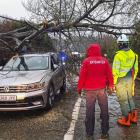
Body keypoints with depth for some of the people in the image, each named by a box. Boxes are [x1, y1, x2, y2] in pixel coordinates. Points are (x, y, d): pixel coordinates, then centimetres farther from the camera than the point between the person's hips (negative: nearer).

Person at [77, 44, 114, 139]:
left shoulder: (86, 61, -5)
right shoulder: (104, 61, 3)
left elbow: (82, 76, -6)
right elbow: (110, 75, 5)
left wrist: (79, 88, 1)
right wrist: (111, 86, 15)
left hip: (90, 89, -2)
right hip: (102, 88, 2)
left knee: (90, 110, 4)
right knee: (104, 109, 11)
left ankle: (90, 132, 10)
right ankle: (105, 131, 19)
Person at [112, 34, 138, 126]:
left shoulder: (118, 55, -17)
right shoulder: (133, 54, 5)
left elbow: (115, 70, -18)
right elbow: (136, 68, 12)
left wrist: (114, 82, -9)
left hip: (121, 80, -7)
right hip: (130, 80, 7)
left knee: (123, 99, 3)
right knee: (130, 97, 20)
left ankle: (126, 120, 11)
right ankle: (133, 117, 26)